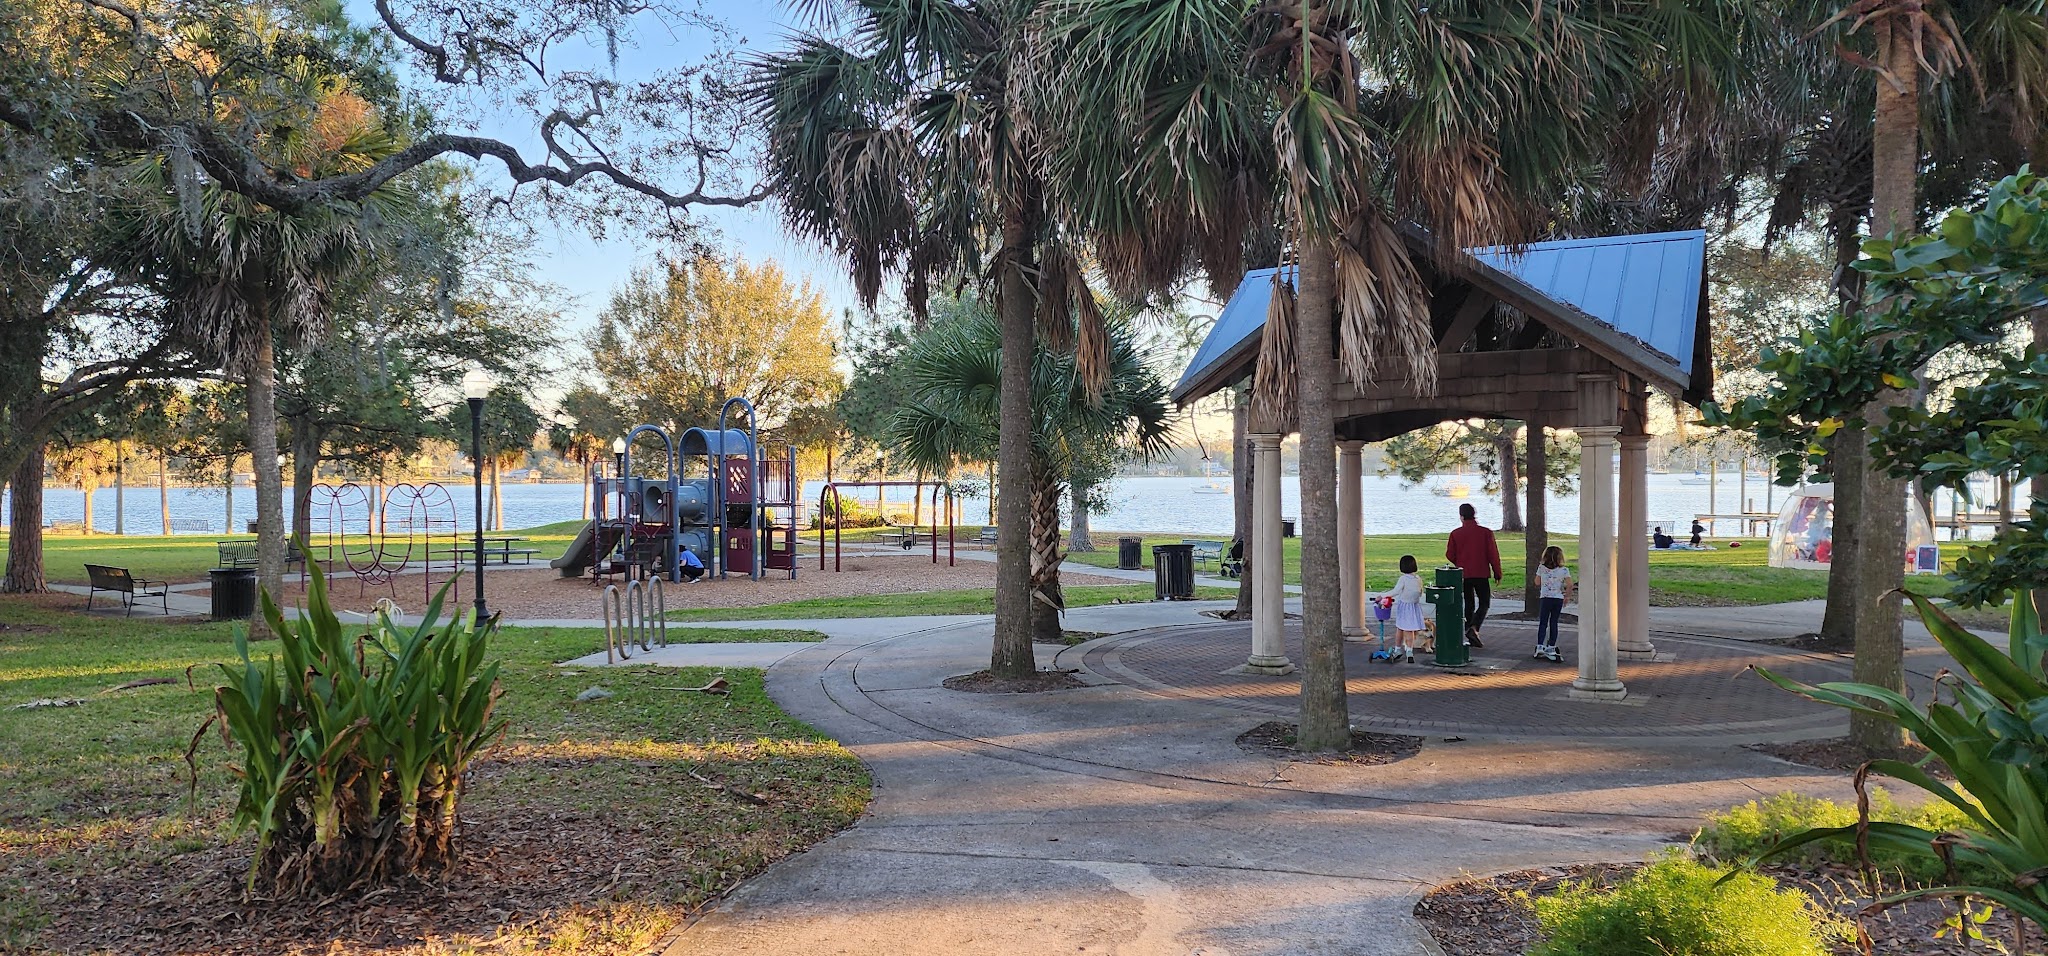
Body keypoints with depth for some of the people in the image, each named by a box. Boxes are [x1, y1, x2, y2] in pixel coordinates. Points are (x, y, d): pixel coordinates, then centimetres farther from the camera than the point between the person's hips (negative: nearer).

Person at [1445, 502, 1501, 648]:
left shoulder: (1456, 534, -3)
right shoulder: (1485, 532, -6)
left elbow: (1450, 555, 1)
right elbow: (1493, 554, -6)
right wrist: (1497, 573, 5)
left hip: (1463, 574, 2)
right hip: (1481, 574, -2)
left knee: (1469, 604, 14)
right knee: (1484, 604, 8)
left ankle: (1471, 638, 14)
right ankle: (1474, 628, -16)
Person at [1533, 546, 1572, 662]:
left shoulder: (1541, 569, -3)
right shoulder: (1564, 570, -6)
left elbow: (1537, 583, 6)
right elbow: (1569, 585, -11)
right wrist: (1566, 596, 3)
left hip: (1545, 598, 0)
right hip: (1558, 599, 0)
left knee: (1543, 623, 5)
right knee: (1553, 623, 9)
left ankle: (1540, 647, -7)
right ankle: (1551, 648, 12)